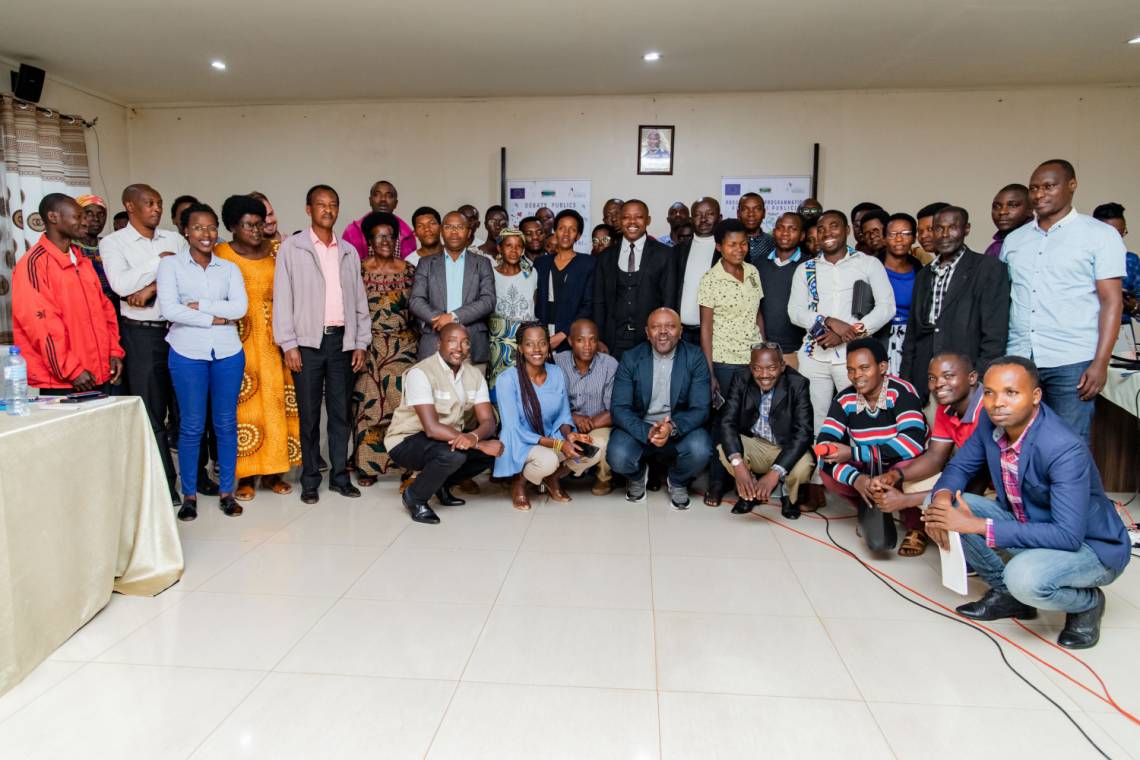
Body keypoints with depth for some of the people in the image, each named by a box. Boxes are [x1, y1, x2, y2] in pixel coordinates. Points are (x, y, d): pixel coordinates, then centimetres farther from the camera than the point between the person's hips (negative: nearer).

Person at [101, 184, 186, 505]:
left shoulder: (174, 239, 10)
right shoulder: (113, 243, 2)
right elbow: (120, 284, -13)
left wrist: (153, 288, -14)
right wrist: (160, 262, -9)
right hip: (141, 334, -2)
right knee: (151, 412, 3)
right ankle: (164, 483, 13)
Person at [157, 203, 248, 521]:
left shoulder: (229, 268, 10)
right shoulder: (171, 264, 4)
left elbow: (240, 307, -5)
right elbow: (169, 309, -9)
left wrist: (198, 305, -10)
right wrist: (215, 319, -9)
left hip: (227, 352, 2)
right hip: (187, 352, -2)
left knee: (226, 423, 6)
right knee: (191, 425, 2)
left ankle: (226, 492, 16)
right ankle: (189, 495, 14)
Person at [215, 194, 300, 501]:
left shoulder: (275, 250, 9)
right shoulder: (221, 254, 0)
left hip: (273, 338, 3)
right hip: (239, 339, -3)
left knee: (276, 400, 4)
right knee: (243, 403, -1)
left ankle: (272, 471, 15)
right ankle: (245, 475, 8)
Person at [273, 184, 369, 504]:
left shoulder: (349, 251, 13)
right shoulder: (292, 247, 2)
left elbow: (359, 300, 12)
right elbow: (282, 298, -2)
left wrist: (361, 342, 5)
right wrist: (288, 345, -8)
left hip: (342, 340, 3)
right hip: (308, 341, -3)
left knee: (340, 412, 8)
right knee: (309, 414, 4)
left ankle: (339, 476, 18)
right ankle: (310, 480, 14)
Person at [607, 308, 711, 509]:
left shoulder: (695, 358, -6)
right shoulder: (631, 358, -5)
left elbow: (700, 409, -11)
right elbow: (619, 408, -11)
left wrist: (672, 428, -31)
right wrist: (647, 432, -29)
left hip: (681, 429, 0)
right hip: (639, 429, 0)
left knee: (699, 450, -31)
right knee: (617, 457, -28)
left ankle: (677, 482, 7)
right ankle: (638, 476, 13)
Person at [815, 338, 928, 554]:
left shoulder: (901, 392, -22)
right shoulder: (844, 399, -11)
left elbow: (913, 443, -37)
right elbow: (824, 446, -19)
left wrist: (853, 454, -33)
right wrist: (855, 478, -37)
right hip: (870, 471, 4)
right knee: (828, 474, -19)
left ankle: (915, 526, -8)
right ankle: (872, 511, 6)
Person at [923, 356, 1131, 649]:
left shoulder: (1065, 449, -32)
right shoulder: (990, 422, -11)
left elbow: (1069, 535, -35)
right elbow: (960, 467, 3)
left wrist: (978, 526, -36)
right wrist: (942, 496, -22)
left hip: (1089, 546, -6)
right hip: (1027, 525, 7)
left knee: (1024, 577, -37)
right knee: (942, 504, -10)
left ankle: (1088, 602, 2)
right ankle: (1006, 592, 8)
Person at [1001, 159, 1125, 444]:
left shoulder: (1101, 234, 3)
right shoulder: (1014, 240, 13)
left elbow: (1112, 302, -2)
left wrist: (1100, 363, -10)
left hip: (1071, 364, -3)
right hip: (1017, 359, 3)